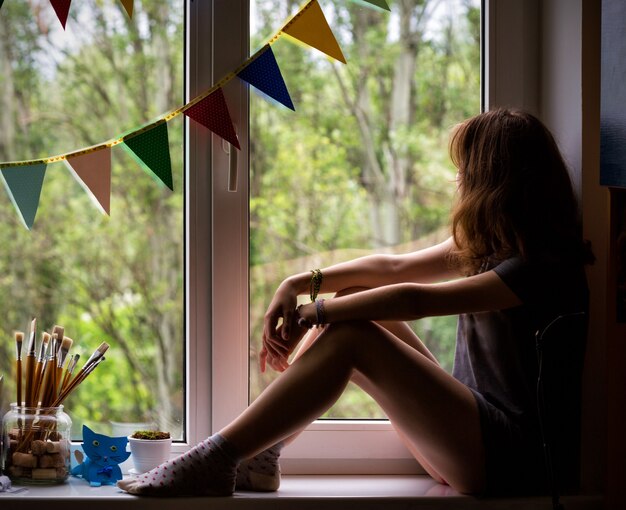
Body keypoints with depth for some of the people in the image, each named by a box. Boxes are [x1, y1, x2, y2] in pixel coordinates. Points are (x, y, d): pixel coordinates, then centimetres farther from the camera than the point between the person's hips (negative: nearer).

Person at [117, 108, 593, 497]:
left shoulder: (544, 268, -17)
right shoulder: (491, 245, 14)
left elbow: (415, 299, -24)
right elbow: (395, 266, 10)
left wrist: (312, 313, -16)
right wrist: (303, 283, -4)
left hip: (508, 456, -9)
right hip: (472, 432, 9)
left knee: (348, 335, -22)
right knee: (349, 306, 1)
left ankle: (213, 464, -20)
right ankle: (261, 453, -5)